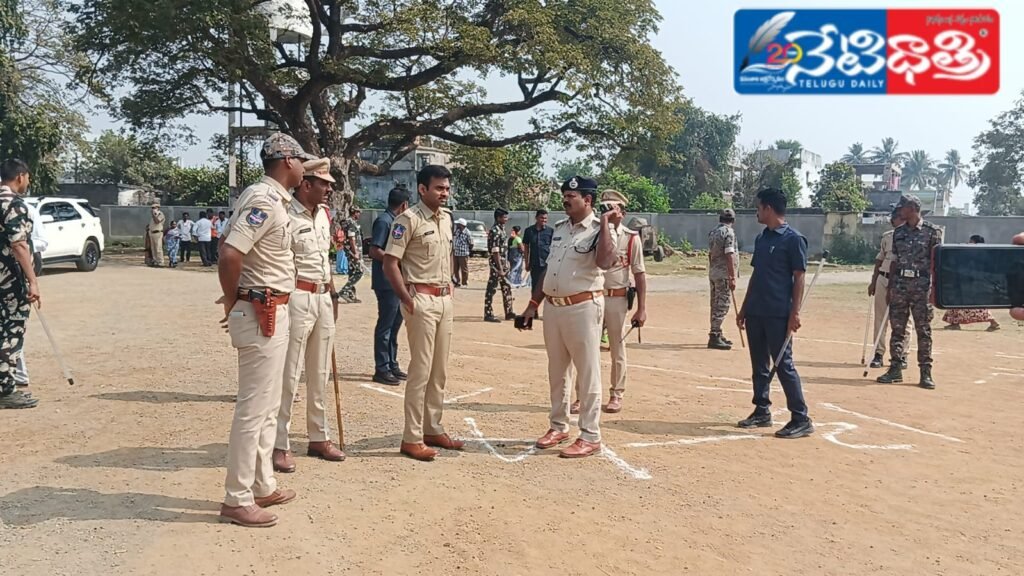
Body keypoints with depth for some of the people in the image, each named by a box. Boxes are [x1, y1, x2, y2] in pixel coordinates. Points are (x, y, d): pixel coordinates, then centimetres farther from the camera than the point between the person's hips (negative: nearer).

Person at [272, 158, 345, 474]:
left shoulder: (323, 214, 12)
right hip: (297, 297, -8)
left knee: (320, 374, 14)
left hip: (323, 298, 8)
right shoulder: (287, 216, -14)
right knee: (289, 374, -2)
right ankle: (280, 445, 7)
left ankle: (319, 437, 26)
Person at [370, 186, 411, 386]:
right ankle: (381, 369, 3)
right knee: (385, 326, -4)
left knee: (395, 324, 15)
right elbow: (374, 251, -20)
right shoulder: (384, 221, -13)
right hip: (386, 282, -10)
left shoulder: (395, 221, 16)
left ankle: (392, 365, 25)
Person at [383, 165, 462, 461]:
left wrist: (449, 288, 13)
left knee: (440, 371, 11)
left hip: (445, 299, 8)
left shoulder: (446, 218, 12)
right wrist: (408, 300, -16)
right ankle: (412, 438, 2)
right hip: (421, 300, -7)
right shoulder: (409, 219, -11)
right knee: (421, 370, -5)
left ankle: (433, 429, 22)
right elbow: (390, 263, -14)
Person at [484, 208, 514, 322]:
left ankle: (509, 312, 23)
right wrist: (500, 268, -22)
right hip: (496, 263, -10)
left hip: (503, 263, 10)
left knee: (507, 288, 14)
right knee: (491, 289, -3)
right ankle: (488, 314, 1)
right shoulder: (495, 231, -17)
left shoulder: (501, 229, 13)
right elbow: (495, 251, -21)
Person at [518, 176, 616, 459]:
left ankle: (590, 437, 7)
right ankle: (558, 426, 29)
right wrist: (533, 304, 16)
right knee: (556, 372, 16)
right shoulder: (559, 228, 13)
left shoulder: (600, 229, -9)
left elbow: (605, 262, -30)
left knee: (587, 373, -1)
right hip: (553, 307, 8)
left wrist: (605, 222, -23)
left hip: (583, 307, -8)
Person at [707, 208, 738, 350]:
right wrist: (732, 278, -19)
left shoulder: (713, 232, 13)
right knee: (723, 305, -7)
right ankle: (714, 337, -10)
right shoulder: (728, 232, -13)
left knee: (716, 304, 14)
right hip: (724, 274, -9)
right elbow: (729, 256, -18)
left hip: (712, 273, 9)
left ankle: (717, 334, 23)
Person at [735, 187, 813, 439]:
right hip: (755, 312, 8)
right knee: (759, 365, 13)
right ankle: (762, 412, 23)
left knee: (784, 366, -7)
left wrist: (794, 312, -17)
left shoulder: (793, 239, -8)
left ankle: (801, 419, 0)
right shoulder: (761, 238, 14)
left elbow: (799, 278, -11)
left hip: (778, 314, -8)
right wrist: (744, 308, 17)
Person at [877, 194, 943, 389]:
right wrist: (889, 287, 11)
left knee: (924, 329, 0)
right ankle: (895, 369, 12)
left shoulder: (932, 231, -2)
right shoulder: (898, 232, 12)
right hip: (900, 283, 5)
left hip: (922, 285, -4)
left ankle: (926, 372, 5)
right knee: (897, 328, 5)